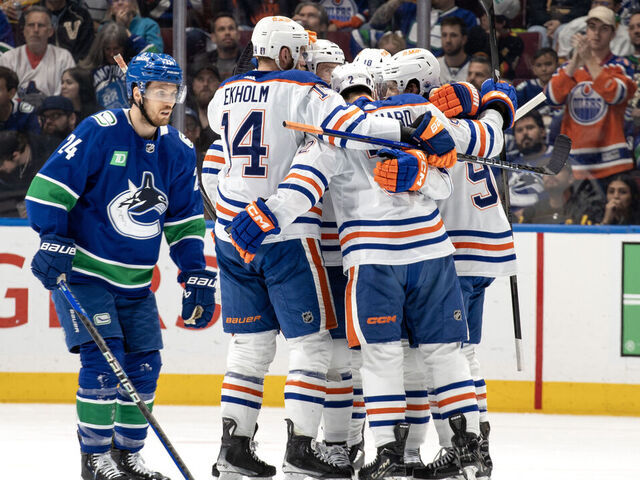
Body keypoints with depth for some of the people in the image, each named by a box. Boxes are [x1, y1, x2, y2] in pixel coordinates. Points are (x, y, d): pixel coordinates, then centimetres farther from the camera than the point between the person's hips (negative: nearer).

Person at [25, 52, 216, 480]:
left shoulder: (178, 151, 3)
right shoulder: (99, 133, -15)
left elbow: (186, 221, 11)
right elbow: (49, 188, -16)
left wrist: (197, 277, 4)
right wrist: (54, 243, -24)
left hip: (135, 280, 6)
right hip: (82, 271, -6)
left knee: (145, 361, 3)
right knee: (103, 357, -14)